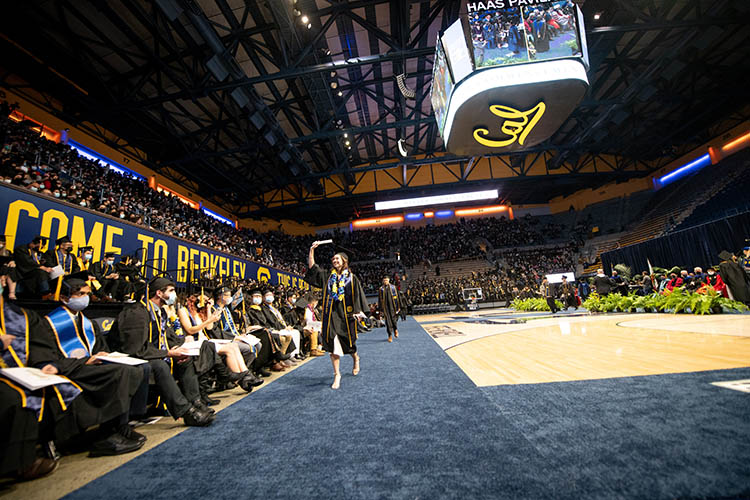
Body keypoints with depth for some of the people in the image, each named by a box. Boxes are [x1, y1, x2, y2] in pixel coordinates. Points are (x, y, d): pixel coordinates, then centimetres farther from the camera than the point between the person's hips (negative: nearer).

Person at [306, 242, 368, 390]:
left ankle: (356, 359, 43)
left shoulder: (352, 278, 3)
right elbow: (312, 268, 4)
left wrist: (360, 311, -9)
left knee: (348, 343, 10)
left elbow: (358, 295, 1)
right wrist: (312, 250, -3)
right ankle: (337, 375, 10)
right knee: (334, 344, -2)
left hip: (346, 314, -2)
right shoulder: (328, 277, 10)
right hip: (331, 315, 2)